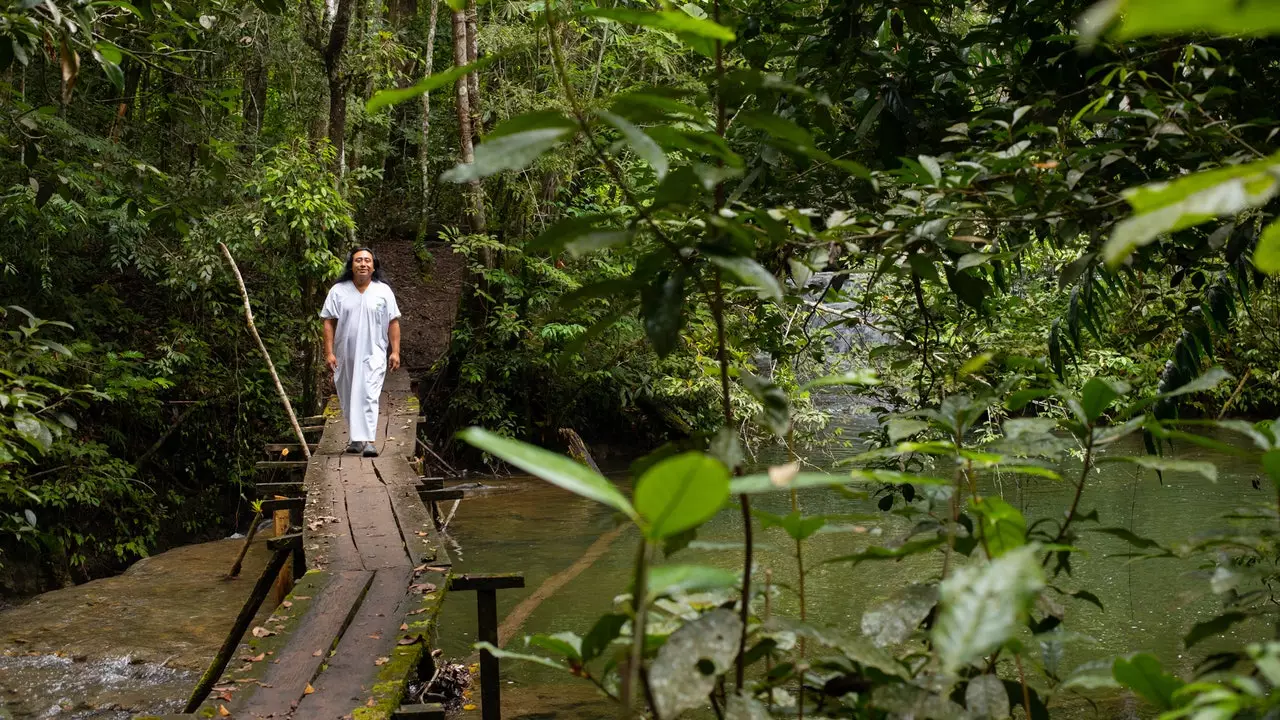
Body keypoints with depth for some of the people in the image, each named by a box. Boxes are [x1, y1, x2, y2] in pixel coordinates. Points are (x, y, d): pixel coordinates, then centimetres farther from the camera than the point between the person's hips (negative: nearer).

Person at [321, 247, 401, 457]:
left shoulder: (384, 291, 3)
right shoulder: (338, 291, 3)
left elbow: (393, 323, 3)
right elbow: (329, 322, 1)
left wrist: (395, 351, -3)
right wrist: (329, 352, -6)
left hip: (373, 355, -2)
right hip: (345, 355, 2)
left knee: (369, 397, -14)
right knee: (348, 399, 11)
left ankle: (368, 441, -20)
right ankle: (356, 438, 27)